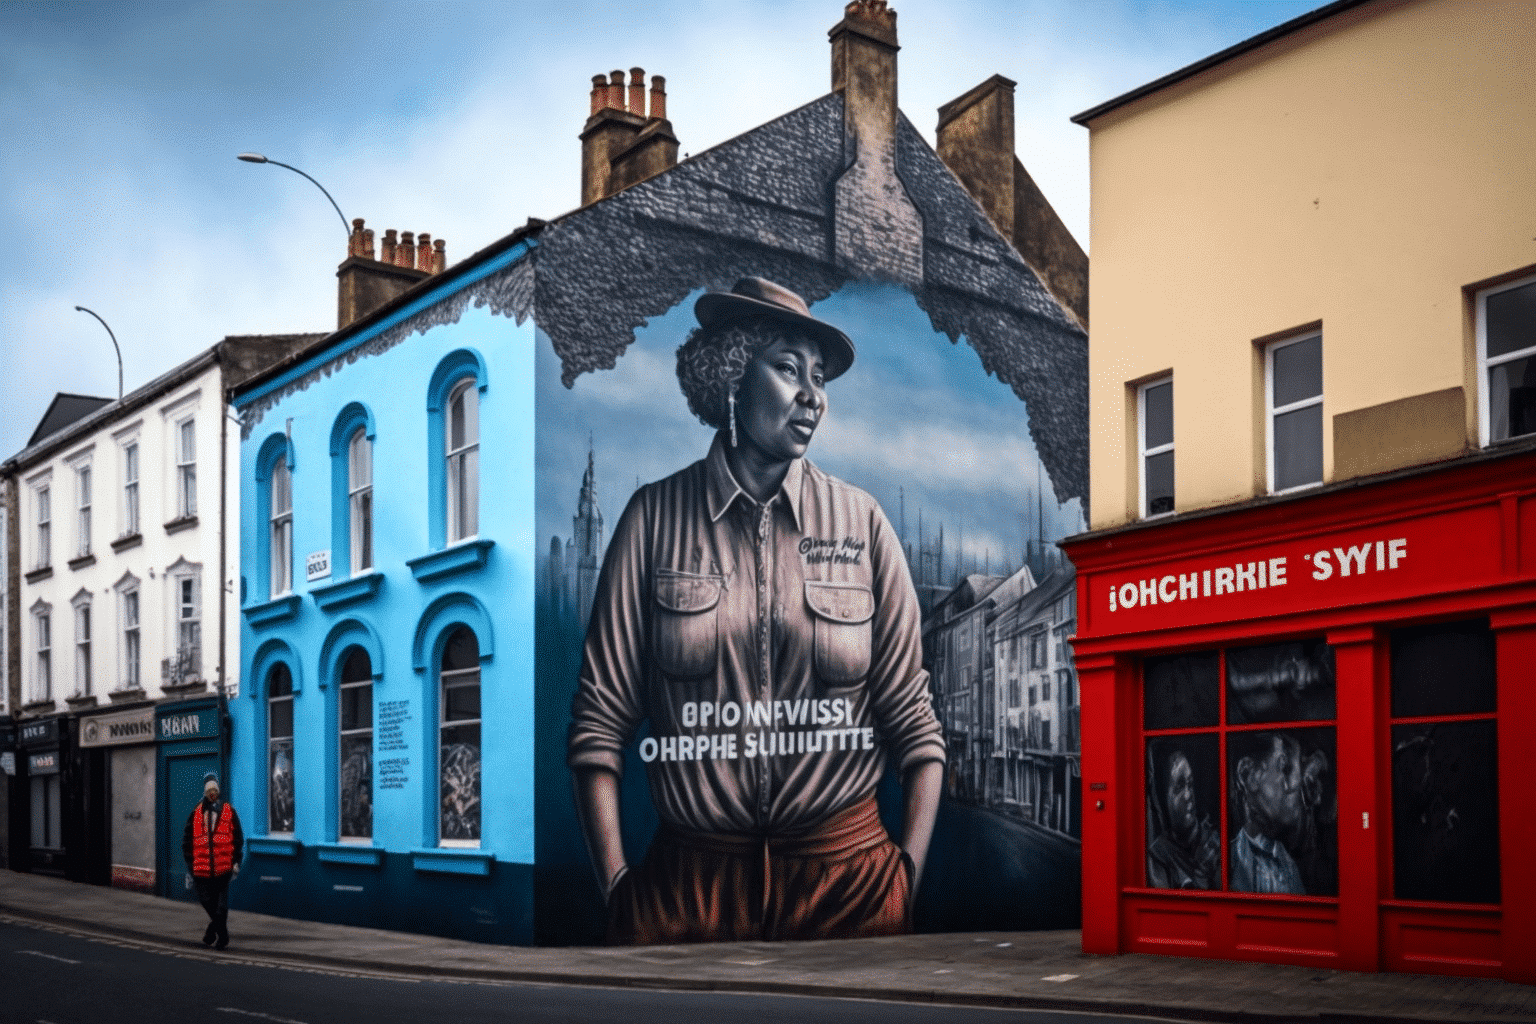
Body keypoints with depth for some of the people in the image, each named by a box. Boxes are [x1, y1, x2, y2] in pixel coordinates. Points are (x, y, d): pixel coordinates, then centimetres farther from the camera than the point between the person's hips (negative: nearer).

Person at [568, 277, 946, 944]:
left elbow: (912, 720, 4)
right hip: (688, 881, -1)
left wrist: (910, 878, -4)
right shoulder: (655, 516, 0)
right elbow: (601, 717, 1)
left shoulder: (861, 522, 3)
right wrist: (615, 885, -5)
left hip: (848, 871, 1)